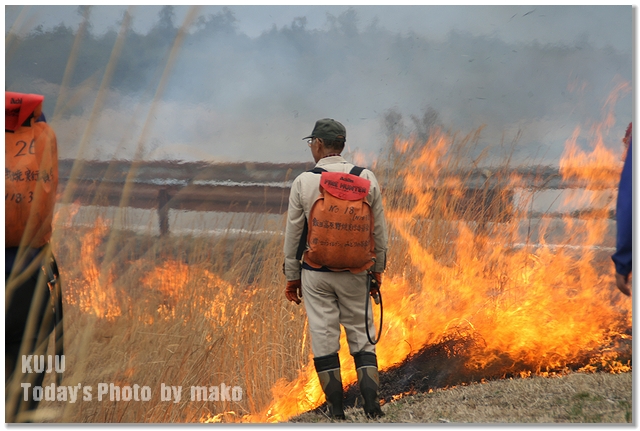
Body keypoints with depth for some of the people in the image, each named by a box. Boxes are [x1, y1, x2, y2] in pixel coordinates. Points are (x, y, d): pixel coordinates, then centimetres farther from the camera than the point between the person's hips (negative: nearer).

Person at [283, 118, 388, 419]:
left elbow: (293, 234, -2)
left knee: (323, 337, 5)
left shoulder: (303, 183, -7)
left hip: (315, 272, -1)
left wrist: (291, 276, 8)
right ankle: (371, 400, -3)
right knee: (361, 333, 10)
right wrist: (377, 270, 13)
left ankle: (336, 409, 5)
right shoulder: (366, 179, -2)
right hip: (355, 272, 2)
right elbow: (379, 230, 1)